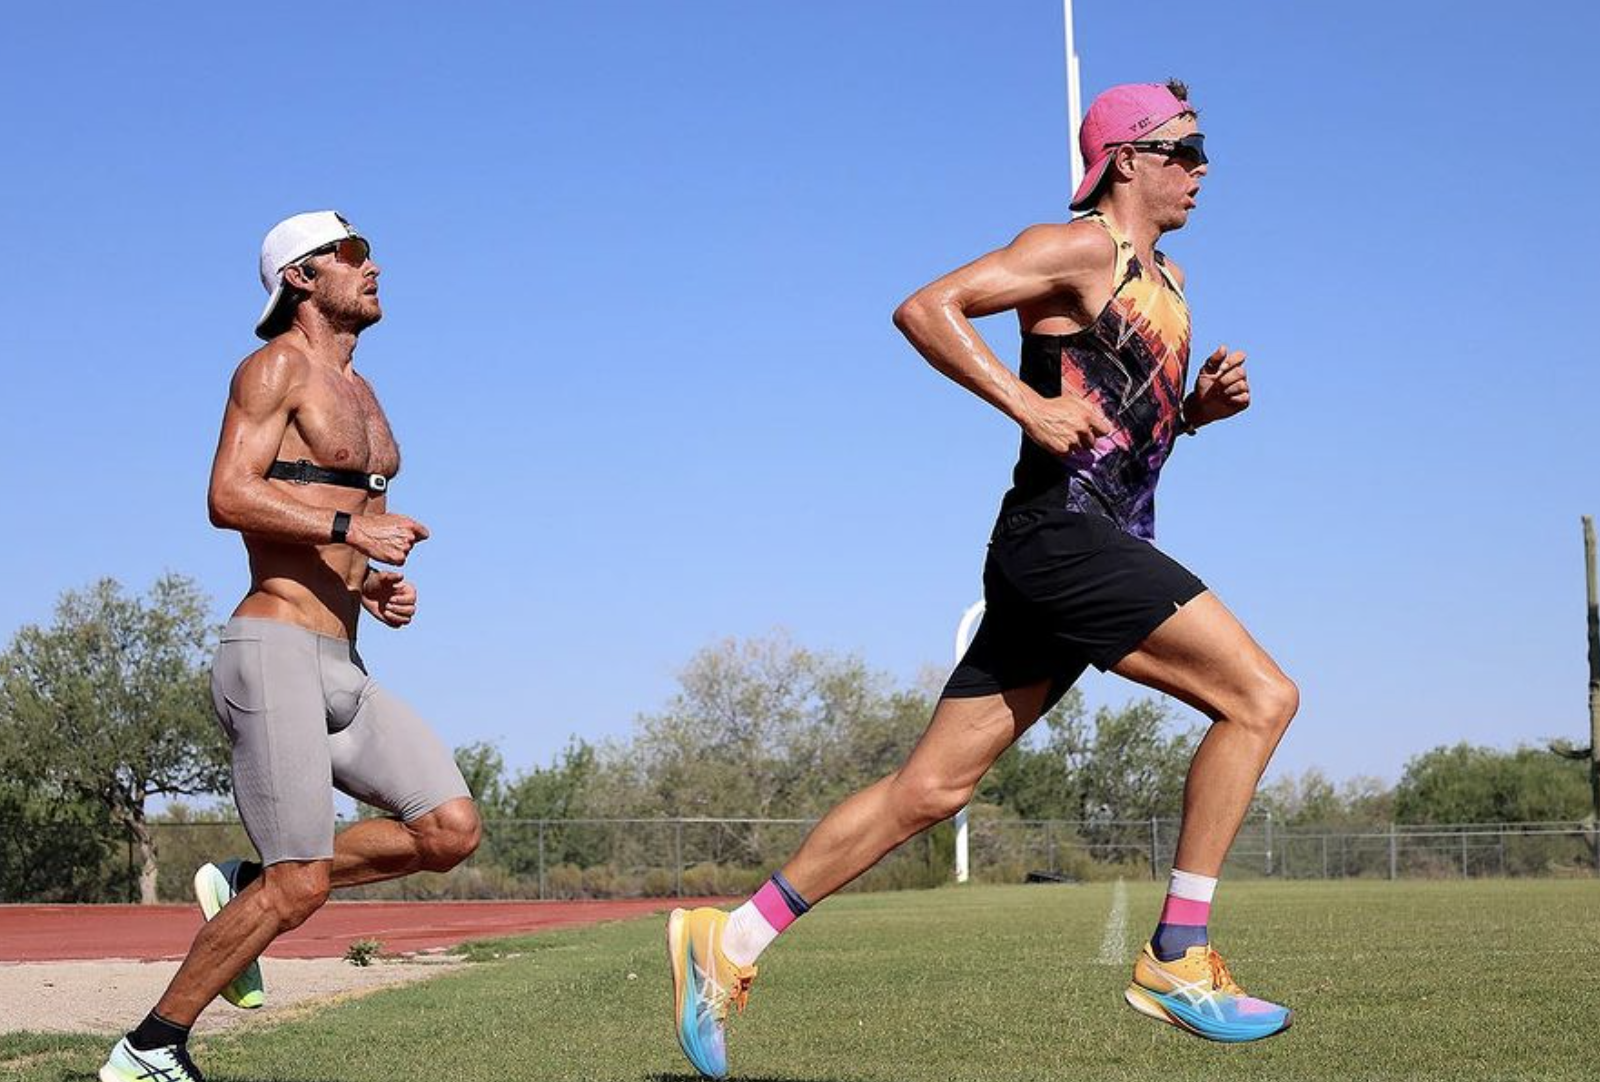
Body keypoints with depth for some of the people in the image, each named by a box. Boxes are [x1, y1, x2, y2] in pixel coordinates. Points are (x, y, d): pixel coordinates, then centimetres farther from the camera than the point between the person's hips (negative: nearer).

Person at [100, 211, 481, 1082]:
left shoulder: (359, 393, 22)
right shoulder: (277, 366, -4)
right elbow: (229, 496, -17)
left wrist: (379, 586, 10)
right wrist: (350, 527, -21)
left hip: (341, 666, 8)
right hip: (275, 652, -8)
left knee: (450, 831, -4)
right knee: (301, 885, -12)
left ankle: (245, 885, 10)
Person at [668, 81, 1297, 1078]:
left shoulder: (1167, 279, 23)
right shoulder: (1080, 248, -5)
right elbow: (927, 308, -14)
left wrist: (1204, 405, 11)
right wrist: (1031, 406, -21)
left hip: (1101, 548, 9)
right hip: (1062, 535, -9)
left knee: (930, 789, 6)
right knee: (1261, 696, -13)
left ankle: (731, 940, 10)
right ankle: (1178, 959, -11)